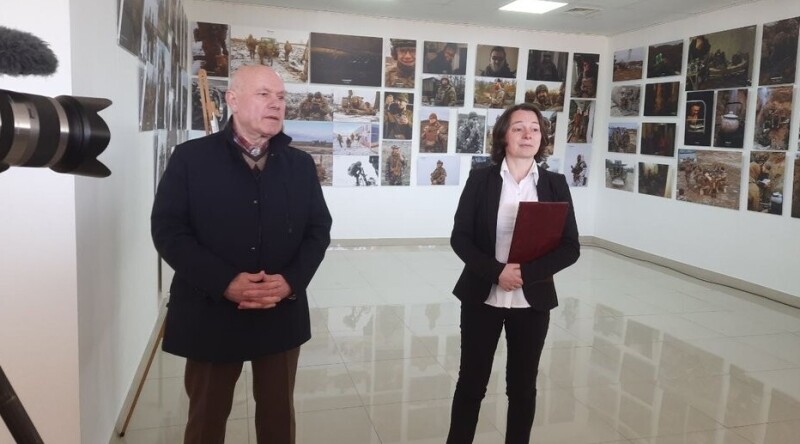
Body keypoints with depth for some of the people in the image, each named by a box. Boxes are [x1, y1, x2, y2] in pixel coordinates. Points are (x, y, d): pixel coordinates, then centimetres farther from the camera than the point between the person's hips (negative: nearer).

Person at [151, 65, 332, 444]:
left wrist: (292, 280, -14)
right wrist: (224, 283, -20)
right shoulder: (190, 158, -4)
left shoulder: (301, 164, 4)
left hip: (282, 313, 3)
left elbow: (319, 229, 4)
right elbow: (167, 230, -9)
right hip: (211, 314, -2)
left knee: (278, 413, 18)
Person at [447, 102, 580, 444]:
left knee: (522, 385, 14)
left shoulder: (555, 184, 1)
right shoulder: (480, 179, -2)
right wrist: (497, 271, -20)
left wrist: (527, 272, -19)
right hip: (482, 297, -1)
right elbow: (460, 238, -6)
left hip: (532, 301, 1)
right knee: (471, 381, 9)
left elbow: (570, 247, -4)